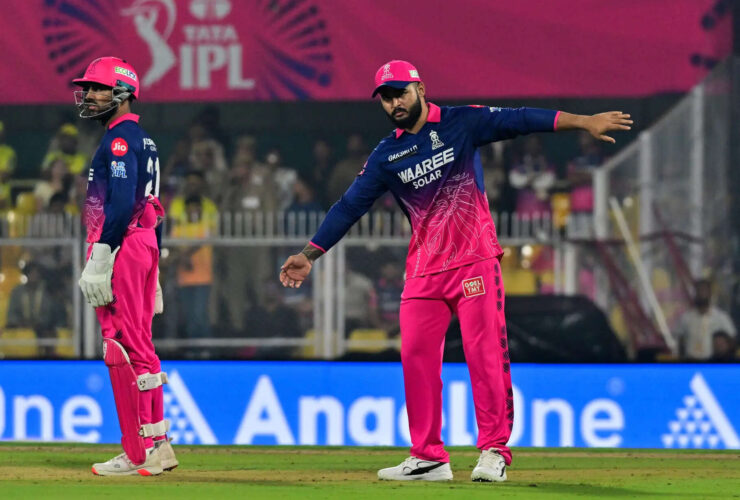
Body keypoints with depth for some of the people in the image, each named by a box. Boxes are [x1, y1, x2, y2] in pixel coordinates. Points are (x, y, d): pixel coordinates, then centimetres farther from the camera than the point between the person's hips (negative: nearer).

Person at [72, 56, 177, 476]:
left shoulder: (119, 139, -11)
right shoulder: (144, 140, 19)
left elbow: (121, 203, -21)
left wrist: (99, 260, -24)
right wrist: (154, 267, 21)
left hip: (123, 246, -10)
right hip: (147, 244, 10)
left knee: (123, 349, -9)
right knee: (141, 347, 14)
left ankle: (138, 456, -10)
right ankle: (158, 446, 16)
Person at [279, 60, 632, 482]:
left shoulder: (461, 124, 1)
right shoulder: (386, 156, 10)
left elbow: (517, 120, -9)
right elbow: (349, 207, 11)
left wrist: (584, 122, -18)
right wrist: (309, 255, 7)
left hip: (475, 258, -4)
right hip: (424, 269, 4)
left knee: (485, 351, -9)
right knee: (417, 357, -1)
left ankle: (495, 452, -5)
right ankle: (429, 458, 7)